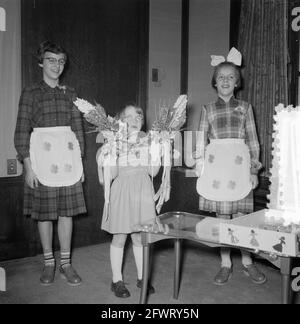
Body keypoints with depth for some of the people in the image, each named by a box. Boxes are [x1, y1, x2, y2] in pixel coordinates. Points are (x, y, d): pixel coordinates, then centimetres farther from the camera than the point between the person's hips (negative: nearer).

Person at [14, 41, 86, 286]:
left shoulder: (70, 93, 11)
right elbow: (22, 131, -3)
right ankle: (49, 263, 19)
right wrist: (28, 166, -10)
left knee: (67, 211, 5)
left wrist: (80, 161, 8)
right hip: (42, 157, -2)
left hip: (67, 156, 3)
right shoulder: (31, 93, 1)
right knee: (44, 213, 5)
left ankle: (66, 263, 15)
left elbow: (78, 128, 12)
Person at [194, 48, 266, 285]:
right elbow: (201, 141, 8)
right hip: (216, 165, 1)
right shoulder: (208, 110, 10)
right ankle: (226, 264, 17)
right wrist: (201, 169, 2)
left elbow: (253, 140, 7)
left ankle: (247, 262, 18)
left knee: (241, 215, 1)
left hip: (239, 164, -1)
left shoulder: (245, 107, 9)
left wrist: (254, 170, 2)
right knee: (221, 216, 5)